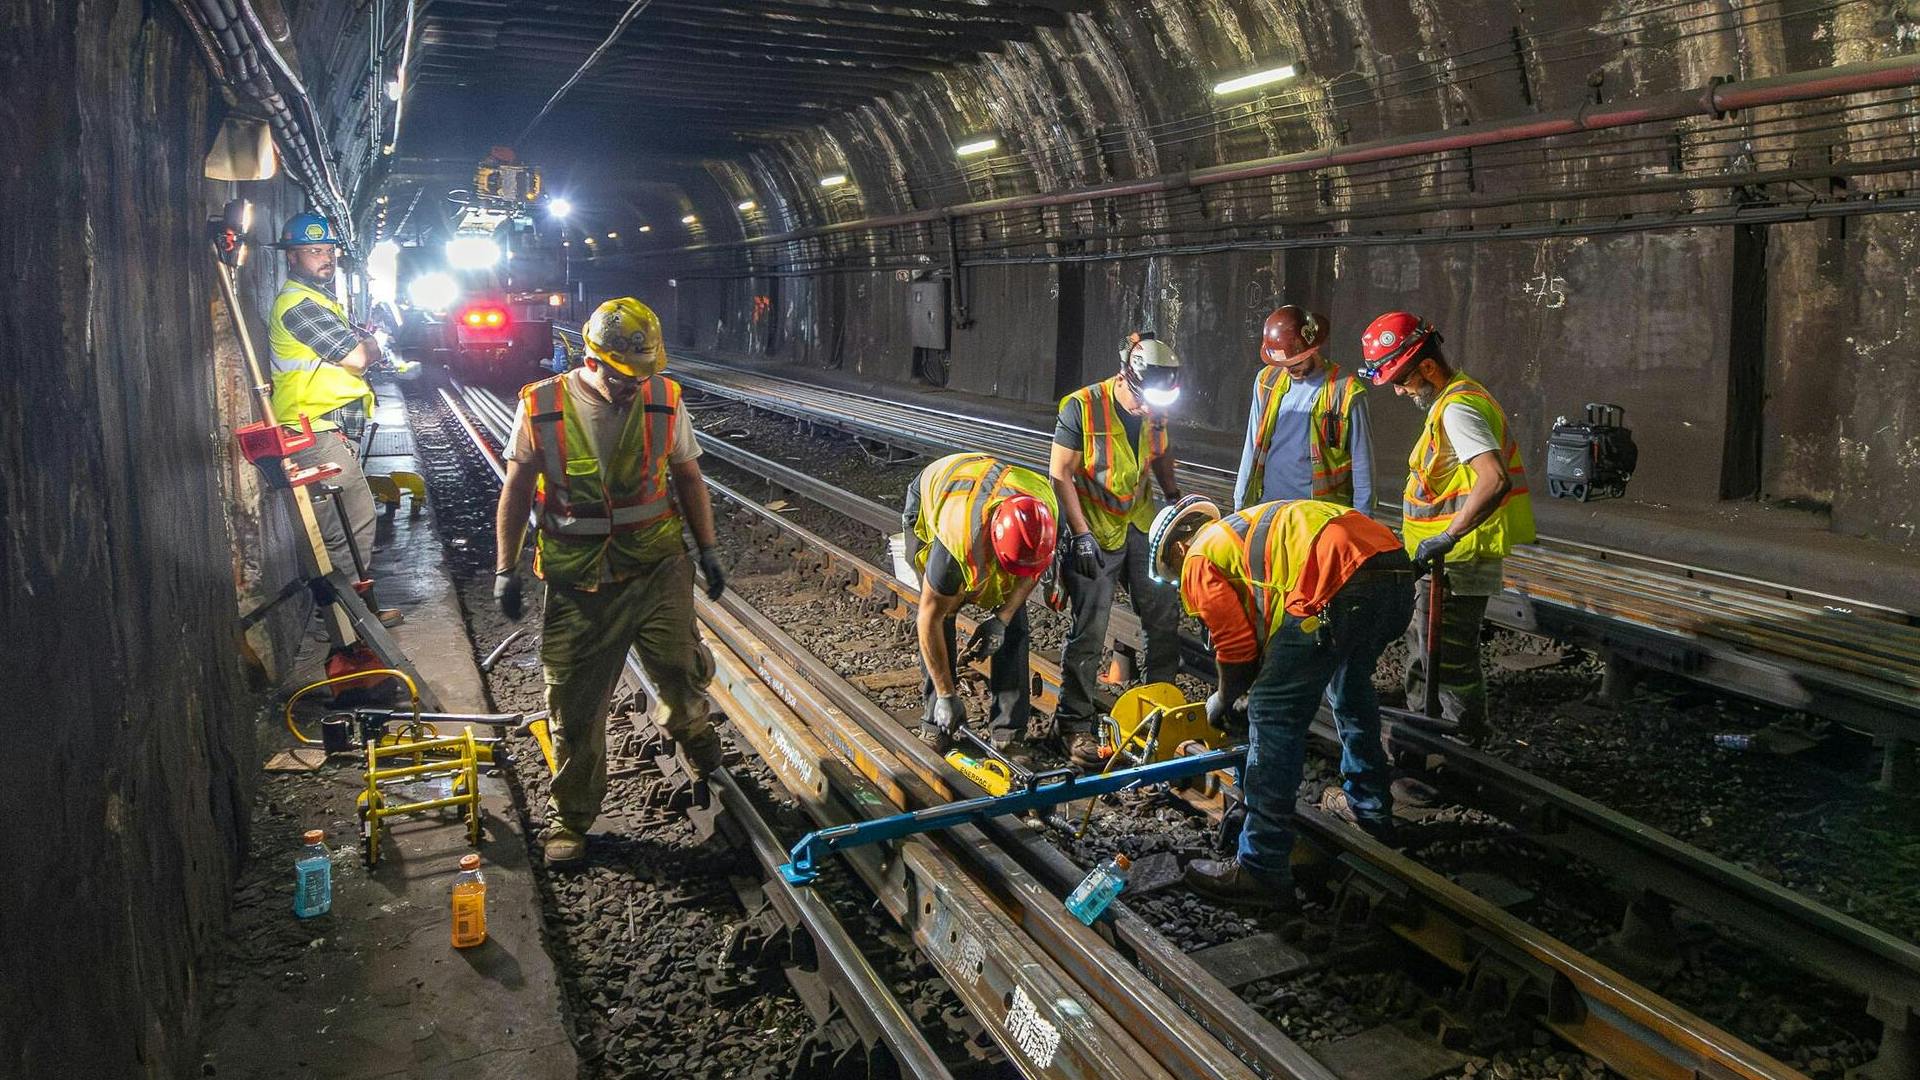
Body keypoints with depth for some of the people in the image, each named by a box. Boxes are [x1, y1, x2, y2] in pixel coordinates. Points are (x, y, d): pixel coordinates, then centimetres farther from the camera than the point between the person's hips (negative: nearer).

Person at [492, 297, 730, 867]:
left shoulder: (664, 399, -3)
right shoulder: (543, 407, -7)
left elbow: (687, 476, 9)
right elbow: (516, 489, 1)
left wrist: (708, 550, 9)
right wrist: (505, 570, 0)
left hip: (656, 566, 1)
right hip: (576, 580, -1)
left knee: (680, 673, -3)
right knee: (574, 705, 5)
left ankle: (693, 735, 35)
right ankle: (570, 818, 24)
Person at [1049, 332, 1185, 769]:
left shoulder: (1156, 409, -2)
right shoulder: (1082, 407, -19)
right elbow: (1060, 474, -17)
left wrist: (1173, 495, 12)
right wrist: (1081, 534, -21)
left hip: (1141, 527, 6)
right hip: (1093, 533, -6)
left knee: (1165, 615, 7)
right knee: (1089, 631, -5)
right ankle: (1074, 724, 8)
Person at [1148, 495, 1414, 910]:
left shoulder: (1199, 559, 11)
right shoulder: (1246, 528, 37)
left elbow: (1237, 648, 6)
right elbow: (1270, 625, 38)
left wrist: (1222, 702, 24)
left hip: (1342, 588, -9)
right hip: (1398, 568, 10)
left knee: (1273, 718, 0)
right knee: (1351, 686, 33)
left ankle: (1262, 872, 2)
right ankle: (1370, 808, 50)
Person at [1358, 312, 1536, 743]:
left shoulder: (1457, 409, -21)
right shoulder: (1458, 399, 12)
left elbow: (1495, 480, -34)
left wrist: (1447, 537, -32)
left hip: (1457, 563, -11)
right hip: (1442, 562, 11)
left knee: (1450, 662, -1)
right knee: (1424, 650, 22)